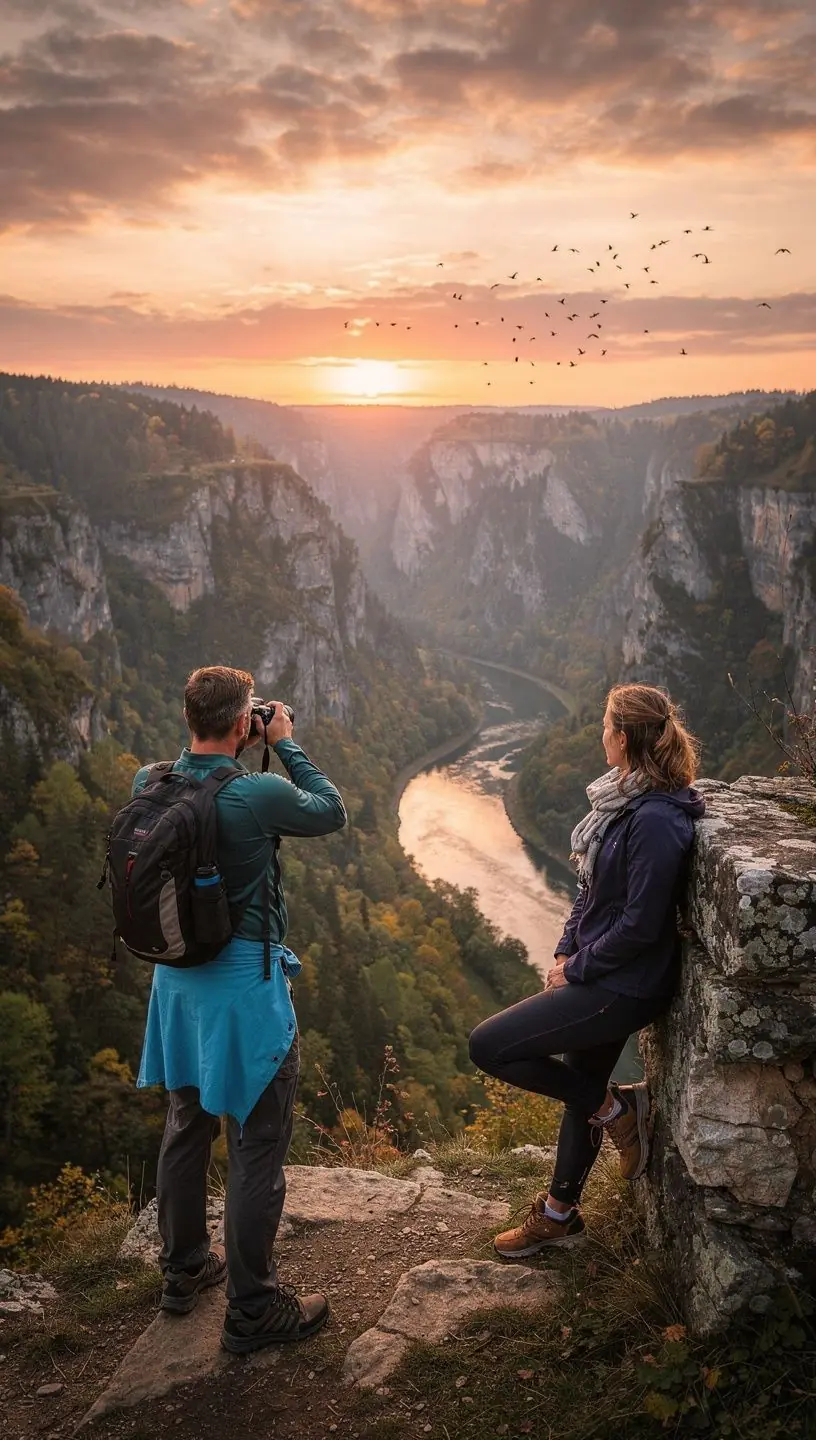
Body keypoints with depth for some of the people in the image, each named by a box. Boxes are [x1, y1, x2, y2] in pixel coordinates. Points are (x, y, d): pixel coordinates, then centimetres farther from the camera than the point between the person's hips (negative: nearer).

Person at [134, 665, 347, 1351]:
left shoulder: (149, 783, -6)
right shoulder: (260, 795, -23)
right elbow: (332, 811, -5)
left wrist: (226, 751, 7)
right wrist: (286, 742, 1)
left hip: (176, 978, 7)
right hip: (246, 983, -7)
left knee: (186, 1127, 23)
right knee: (258, 1148, 7)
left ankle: (184, 1269, 41)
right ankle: (252, 1308, 19)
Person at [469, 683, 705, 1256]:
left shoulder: (656, 820, -26)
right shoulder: (624, 796, 4)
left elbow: (640, 925, -24)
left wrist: (576, 969, -13)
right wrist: (567, 952, 4)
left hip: (624, 986, -9)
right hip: (604, 976, 9)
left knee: (488, 1046, -10)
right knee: (582, 1086, 21)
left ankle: (616, 1108, 6)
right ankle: (560, 1214, 40)